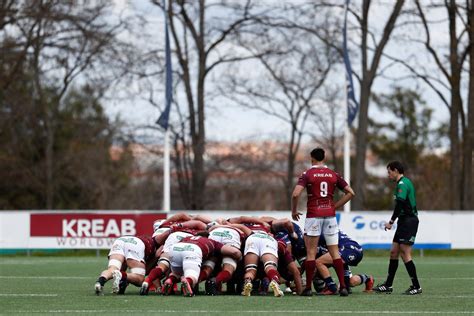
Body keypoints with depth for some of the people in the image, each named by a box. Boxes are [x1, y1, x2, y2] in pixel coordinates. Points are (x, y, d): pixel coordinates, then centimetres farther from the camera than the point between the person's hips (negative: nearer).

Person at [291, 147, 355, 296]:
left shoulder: (307, 174, -4)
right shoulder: (333, 175, 7)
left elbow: (296, 194, -15)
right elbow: (350, 192, 8)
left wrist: (294, 211, 0)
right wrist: (335, 206, 13)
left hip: (313, 215, -3)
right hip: (330, 215, 3)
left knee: (311, 252, 2)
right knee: (335, 251, 5)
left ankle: (308, 288, 2)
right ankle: (343, 286, 0)